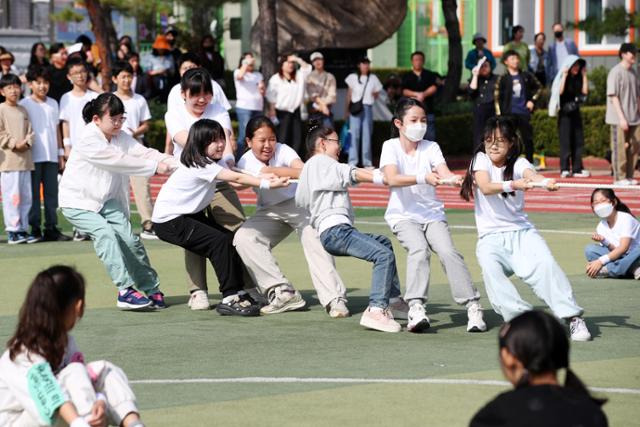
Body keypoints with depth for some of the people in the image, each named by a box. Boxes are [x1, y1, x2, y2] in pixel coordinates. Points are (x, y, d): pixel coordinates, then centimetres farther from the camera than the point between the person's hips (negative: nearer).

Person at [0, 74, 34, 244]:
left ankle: (23, 229, 13)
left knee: (26, 196, 7)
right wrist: (15, 144, -16)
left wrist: (27, 143, -5)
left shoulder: (23, 110, 17)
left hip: (25, 159, 7)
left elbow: (29, 131, 14)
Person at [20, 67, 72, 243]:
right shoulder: (24, 104, -1)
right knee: (33, 194, -2)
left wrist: (61, 154, 15)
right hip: (33, 157, -4)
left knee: (52, 193, 4)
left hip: (51, 156, 4)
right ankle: (34, 229, 0)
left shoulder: (53, 104, 14)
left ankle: (51, 228, 8)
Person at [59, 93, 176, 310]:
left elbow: (143, 152, -12)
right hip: (78, 202, -7)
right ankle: (125, 290, -31)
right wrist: (155, 166, -29)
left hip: (106, 199, 7)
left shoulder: (120, 137, 1)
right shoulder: (88, 141, -23)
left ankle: (151, 289, 4)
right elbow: (119, 161, -28)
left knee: (128, 238, -8)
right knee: (105, 233, -27)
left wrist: (171, 162, -29)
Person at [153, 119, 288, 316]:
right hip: (169, 221, -10)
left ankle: (238, 291, 9)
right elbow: (237, 178, -30)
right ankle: (229, 298, -18)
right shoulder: (200, 165, -22)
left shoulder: (207, 163, 7)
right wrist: (268, 183, -36)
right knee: (220, 242, -20)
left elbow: (234, 180, -5)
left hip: (188, 215, 10)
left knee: (230, 239, 4)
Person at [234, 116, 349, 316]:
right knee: (243, 238, -19)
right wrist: (304, 174, -54)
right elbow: (270, 172, -37)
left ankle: (334, 298, -31)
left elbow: (298, 165, -39)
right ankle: (283, 292, -17)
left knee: (315, 241, -27)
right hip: (270, 211, 2)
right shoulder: (246, 162, -17)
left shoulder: (282, 150, -17)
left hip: (299, 203, -2)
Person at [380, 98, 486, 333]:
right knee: (419, 249, -29)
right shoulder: (391, 146, -4)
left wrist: (455, 179, -38)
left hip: (432, 214, 2)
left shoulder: (431, 147, 4)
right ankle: (416, 308, -34)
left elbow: (444, 172, -14)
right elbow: (392, 179, -23)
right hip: (403, 215, -2)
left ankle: (473, 307, -17)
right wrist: (423, 178, -38)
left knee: (448, 251, -19)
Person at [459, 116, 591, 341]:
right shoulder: (481, 160, 2)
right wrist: (512, 185, -40)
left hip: (521, 231, 0)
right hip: (490, 237, 0)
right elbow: (486, 188, -19)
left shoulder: (518, 163, 3)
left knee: (546, 264, -26)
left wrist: (545, 182, -48)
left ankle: (573, 317, -26)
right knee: (491, 271, -31)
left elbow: (531, 175, -22)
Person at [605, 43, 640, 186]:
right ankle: (620, 177, 4)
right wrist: (621, 117, -18)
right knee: (620, 147, -3)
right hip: (619, 119, -7)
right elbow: (613, 96, -13)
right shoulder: (616, 72, -10)